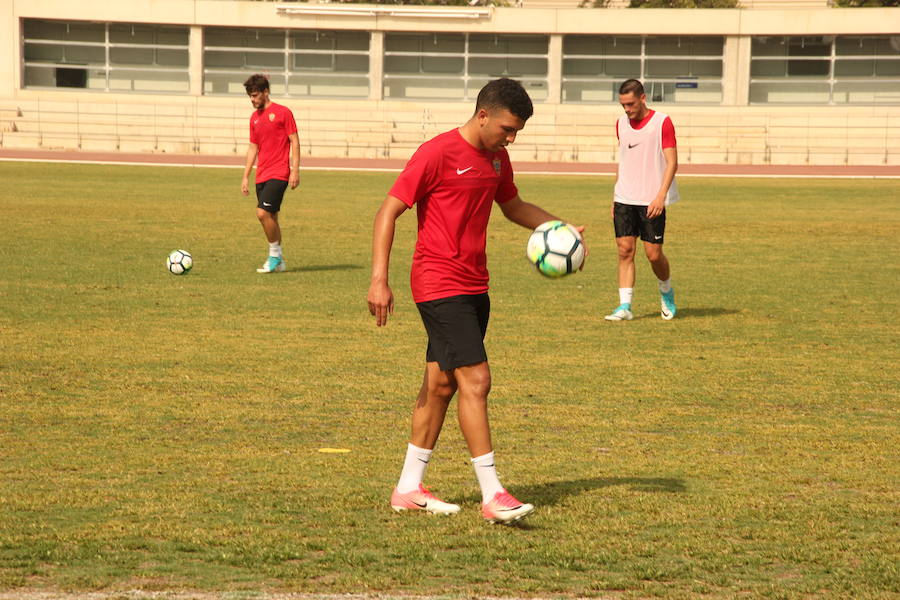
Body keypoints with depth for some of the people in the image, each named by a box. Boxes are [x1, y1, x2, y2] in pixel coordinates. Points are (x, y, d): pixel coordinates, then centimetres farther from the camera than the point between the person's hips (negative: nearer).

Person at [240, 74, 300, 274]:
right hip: (262, 175, 7)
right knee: (270, 217, 8)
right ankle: (278, 261, 16)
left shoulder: (282, 112, -5)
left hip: (279, 174, -7)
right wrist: (246, 176, 16)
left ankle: (275, 255, -6)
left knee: (263, 212, -18)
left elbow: (294, 142, -6)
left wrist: (295, 171, -13)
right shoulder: (254, 117, 14)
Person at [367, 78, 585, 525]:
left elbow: (513, 206, 29)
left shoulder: (496, 158, 11)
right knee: (475, 379, -13)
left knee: (441, 383, 12)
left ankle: (408, 488, 20)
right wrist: (379, 280, -19)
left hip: (473, 287, 9)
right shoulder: (437, 153, -14)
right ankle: (492, 496, -11)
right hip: (439, 285, -9)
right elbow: (389, 211, -13)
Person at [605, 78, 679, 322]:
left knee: (653, 254, -3)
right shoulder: (621, 123, 11)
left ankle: (667, 292, 24)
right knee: (625, 250, -3)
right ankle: (625, 306, -2)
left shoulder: (662, 122, -7)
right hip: (625, 199, 5)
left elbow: (672, 162, -10)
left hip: (651, 201, -5)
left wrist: (660, 196, -19)